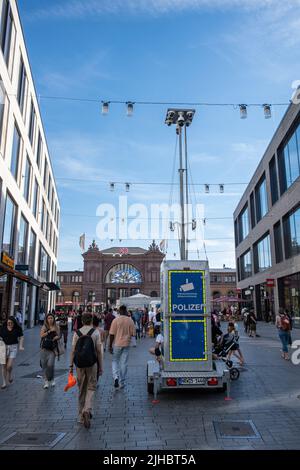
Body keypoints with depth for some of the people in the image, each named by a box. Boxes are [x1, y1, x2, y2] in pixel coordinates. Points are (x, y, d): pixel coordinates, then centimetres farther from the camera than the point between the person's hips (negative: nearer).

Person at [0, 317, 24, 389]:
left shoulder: (18, 328, -2)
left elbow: (21, 337, 4)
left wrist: (21, 346, -7)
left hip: (13, 347, -2)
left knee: (9, 365, -8)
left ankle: (9, 376, 25)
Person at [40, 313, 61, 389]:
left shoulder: (56, 327, 5)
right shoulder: (44, 327, 4)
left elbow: (59, 336, 5)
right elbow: (42, 335, -9)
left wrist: (56, 337, -15)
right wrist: (49, 331, -16)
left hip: (52, 349, -1)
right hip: (44, 348, 1)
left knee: (50, 364, -11)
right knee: (44, 365, 4)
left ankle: (52, 379, 14)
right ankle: (46, 381, 18)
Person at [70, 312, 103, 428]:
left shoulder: (77, 333, 0)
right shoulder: (95, 332, -5)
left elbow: (73, 350, -2)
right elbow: (99, 351, -6)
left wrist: (71, 366, 2)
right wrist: (100, 367, 1)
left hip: (79, 364, 2)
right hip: (92, 363, -2)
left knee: (81, 390, 15)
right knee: (91, 388, 10)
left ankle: (81, 417, 22)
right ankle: (87, 410, -13)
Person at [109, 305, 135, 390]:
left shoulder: (116, 320, -10)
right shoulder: (130, 320, -4)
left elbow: (112, 334, -10)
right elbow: (133, 333, -1)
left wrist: (110, 346, -3)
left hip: (117, 344, -1)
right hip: (126, 344, 2)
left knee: (115, 361, 15)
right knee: (124, 363, 10)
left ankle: (116, 377, -7)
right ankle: (122, 382, 16)